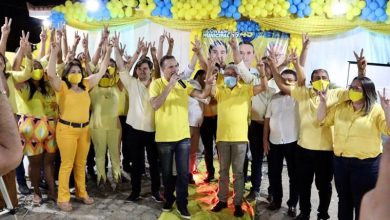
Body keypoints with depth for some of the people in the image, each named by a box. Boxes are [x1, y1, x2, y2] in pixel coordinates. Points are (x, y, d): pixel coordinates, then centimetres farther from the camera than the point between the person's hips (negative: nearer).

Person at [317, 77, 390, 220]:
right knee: (344, 199, 21)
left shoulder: (377, 110, -9)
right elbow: (322, 120, 7)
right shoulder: (341, 108, 5)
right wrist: (323, 102, -5)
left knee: (362, 204, 10)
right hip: (340, 161, 5)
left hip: (365, 164, -4)